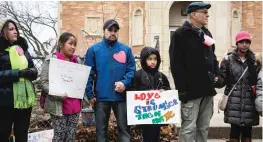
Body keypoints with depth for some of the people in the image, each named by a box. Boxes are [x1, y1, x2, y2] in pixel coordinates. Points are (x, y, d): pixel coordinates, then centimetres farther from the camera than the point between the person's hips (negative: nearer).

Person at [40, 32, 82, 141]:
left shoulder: (77, 60, 11)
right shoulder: (51, 59, -6)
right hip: (59, 106, -5)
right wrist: (58, 95, -23)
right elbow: (44, 82, -11)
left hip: (75, 105, 5)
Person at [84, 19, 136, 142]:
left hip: (121, 96, 1)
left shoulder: (126, 49, 6)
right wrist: (90, 94, -9)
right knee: (101, 130, 10)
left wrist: (125, 83, -16)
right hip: (101, 97, -1)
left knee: (124, 128, 9)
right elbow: (88, 73, -2)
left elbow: (131, 70, 2)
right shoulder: (94, 50, 2)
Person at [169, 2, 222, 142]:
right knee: (188, 128, -4)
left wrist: (217, 75, 7)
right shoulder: (180, 34, -8)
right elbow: (176, 64, -13)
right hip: (191, 90, -7)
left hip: (207, 89, 7)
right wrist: (182, 89, -17)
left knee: (204, 127, 13)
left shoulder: (206, 33, 16)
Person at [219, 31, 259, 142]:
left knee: (247, 130, 7)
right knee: (235, 129, -4)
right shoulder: (228, 59, 0)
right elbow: (223, 80, -1)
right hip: (234, 102, -3)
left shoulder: (254, 60, 8)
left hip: (249, 101, 3)